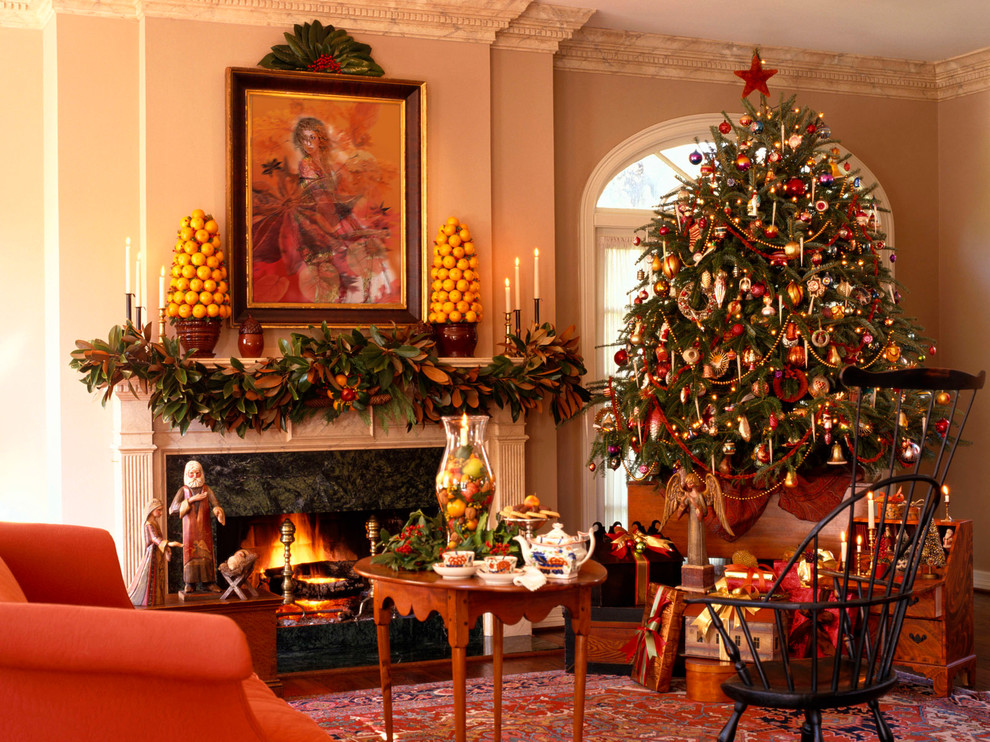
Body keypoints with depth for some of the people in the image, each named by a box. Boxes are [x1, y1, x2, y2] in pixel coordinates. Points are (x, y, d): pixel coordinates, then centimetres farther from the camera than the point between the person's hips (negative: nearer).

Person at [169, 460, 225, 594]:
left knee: (206, 552, -1)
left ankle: (208, 582, 1)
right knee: (190, 553, -4)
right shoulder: (183, 490, 3)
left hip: (204, 528, 1)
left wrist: (218, 512, -30)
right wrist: (192, 499, -16)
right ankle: (190, 584, -1)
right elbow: (174, 507, -9)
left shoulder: (206, 490, 6)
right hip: (190, 528, -1)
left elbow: (215, 505, -4)